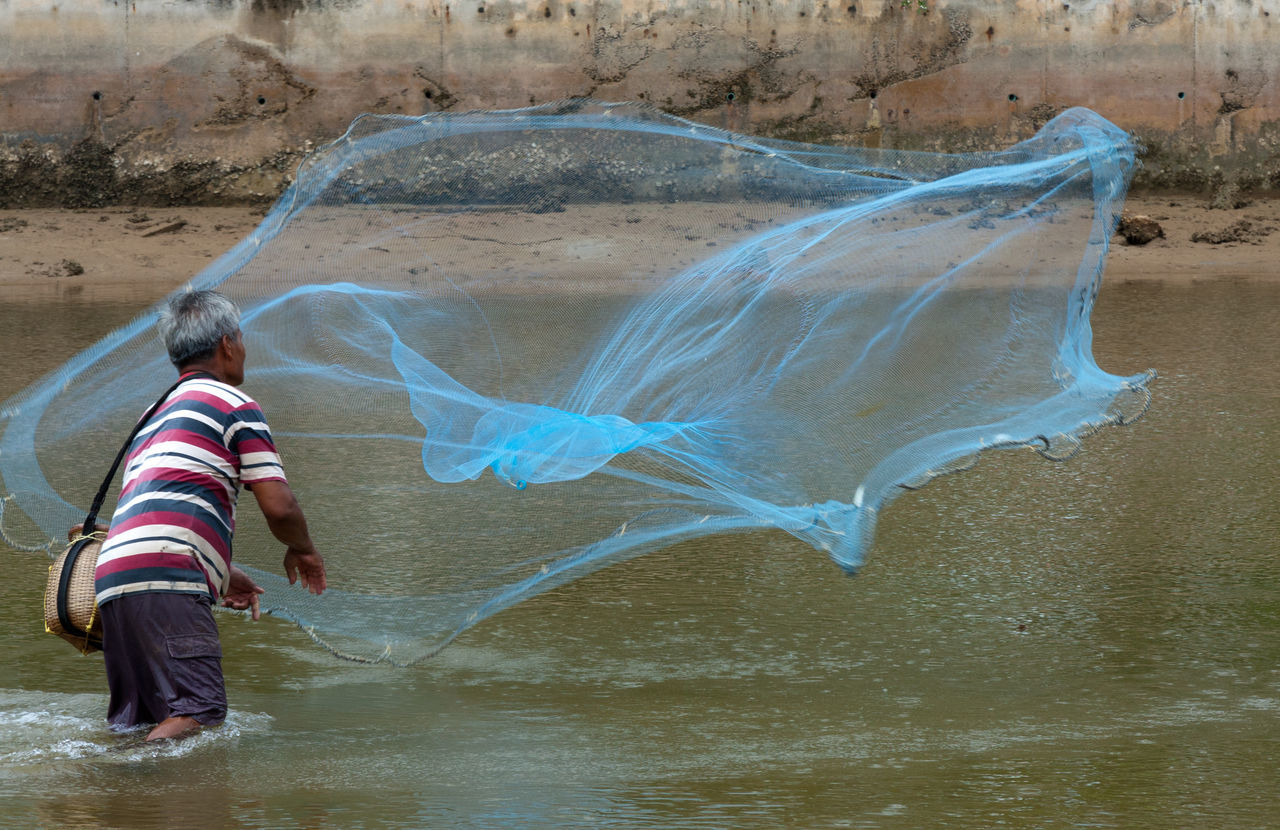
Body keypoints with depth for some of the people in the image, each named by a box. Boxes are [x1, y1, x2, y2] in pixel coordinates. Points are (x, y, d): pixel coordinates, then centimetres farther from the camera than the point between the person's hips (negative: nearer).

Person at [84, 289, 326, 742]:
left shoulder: (157, 416, 33)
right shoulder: (233, 404, 7)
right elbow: (279, 508, 1)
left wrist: (223, 578, 52)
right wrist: (303, 551, 22)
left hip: (113, 576, 8)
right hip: (167, 584, -8)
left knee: (134, 726, 10)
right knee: (198, 715, -17)